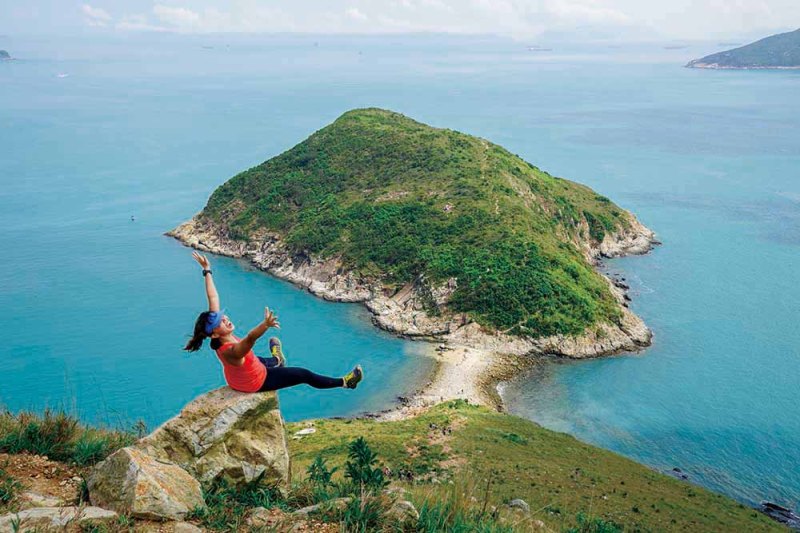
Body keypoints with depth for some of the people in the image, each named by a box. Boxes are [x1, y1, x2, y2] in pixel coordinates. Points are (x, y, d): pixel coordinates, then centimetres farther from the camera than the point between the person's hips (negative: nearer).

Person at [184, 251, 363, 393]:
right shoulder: (231, 352, -43)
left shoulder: (219, 342, -20)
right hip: (256, 382, -7)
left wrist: (207, 271, -10)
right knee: (305, 375, 4)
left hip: (236, 379, 7)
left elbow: (213, 299, -16)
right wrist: (266, 324, -84)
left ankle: (276, 360, 74)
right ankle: (345, 382, 21)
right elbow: (251, 338, -66)